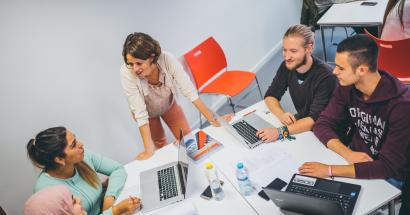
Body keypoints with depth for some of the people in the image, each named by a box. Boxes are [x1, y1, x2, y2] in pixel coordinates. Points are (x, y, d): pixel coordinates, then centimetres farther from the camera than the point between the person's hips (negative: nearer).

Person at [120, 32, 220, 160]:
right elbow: (140, 112, -35)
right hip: (147, 111, 0)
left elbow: (189, 91, -32)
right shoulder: (126, 73, -38)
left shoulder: (168, 60, -37)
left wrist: (213, 119, -33)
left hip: (169, 104, 1)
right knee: (160, 143, 20)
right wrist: (149, 150, -35)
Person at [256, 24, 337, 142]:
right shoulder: (287, 66, -9)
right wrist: (281, 114, -21)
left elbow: (315, 120, -29)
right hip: (300, 122, 6)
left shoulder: (325, 76, -26)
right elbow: (270, 96, -1)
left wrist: (280, 131, -41)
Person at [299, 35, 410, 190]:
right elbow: (322, 125, -8)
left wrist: (329, 170, -34)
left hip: (387, 177, -4)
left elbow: (388, 167, -28)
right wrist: (348, 154, -25)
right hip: (354, 160, 5)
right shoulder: (347, 87, -10)